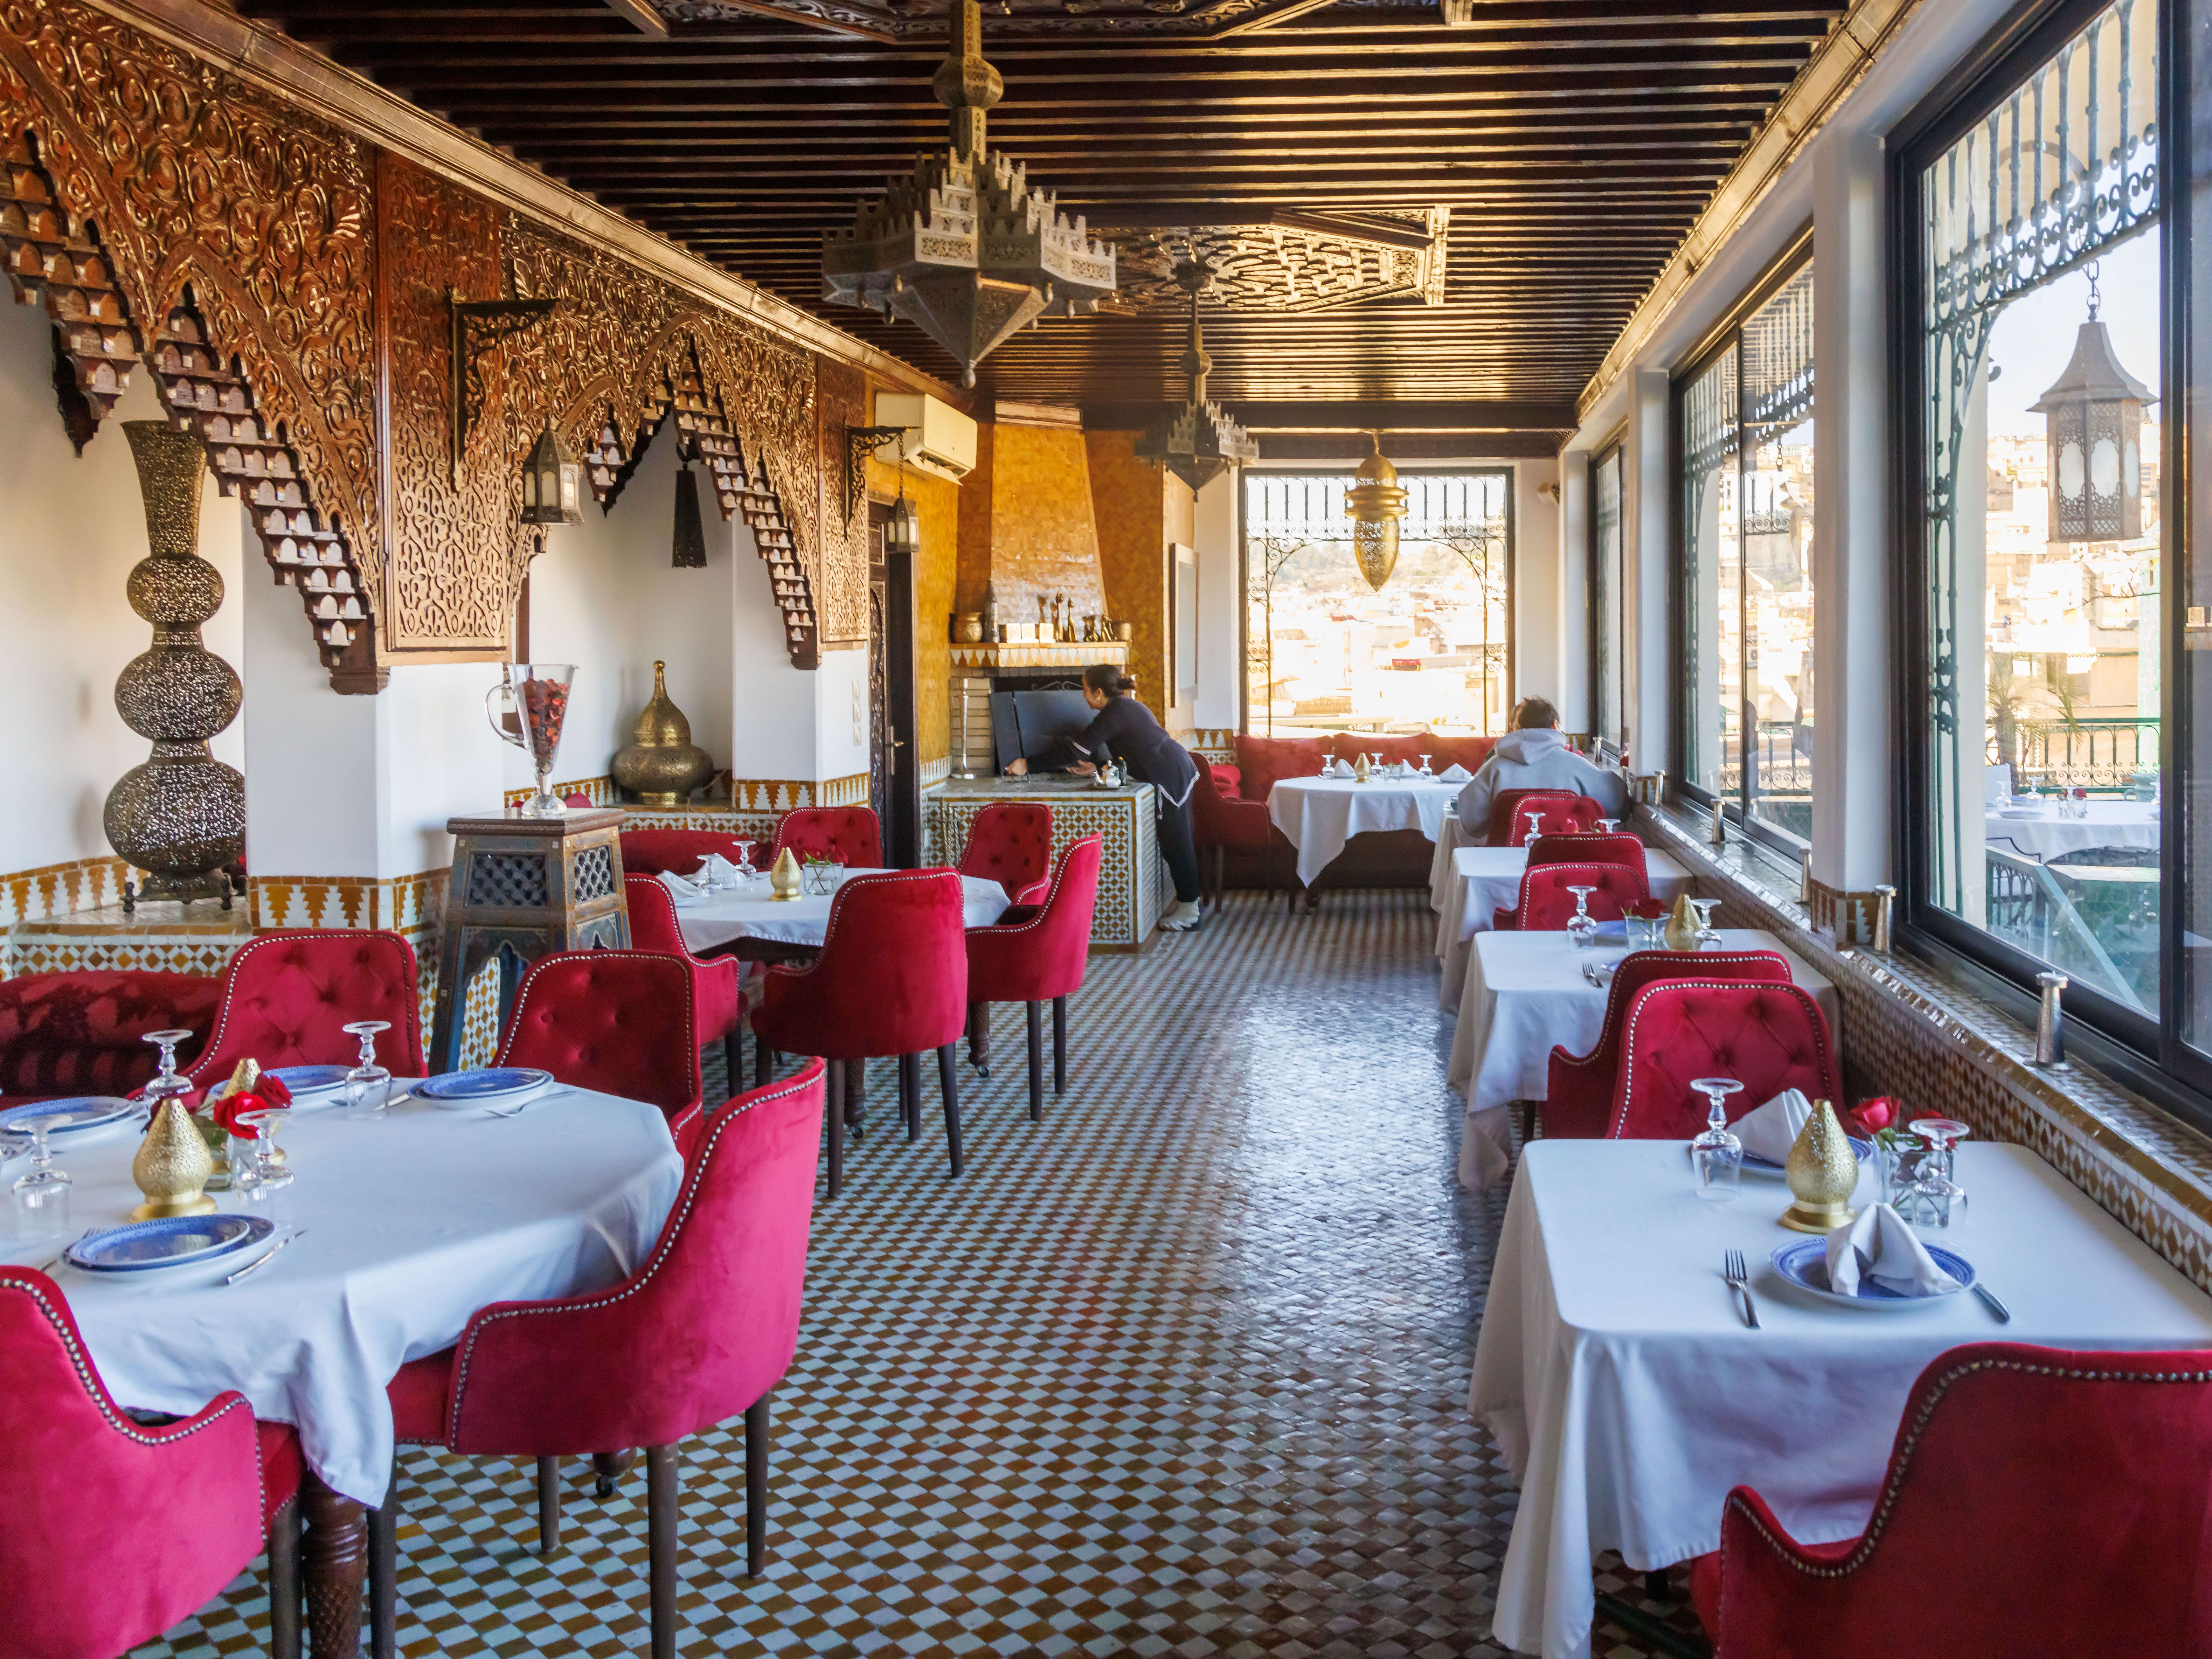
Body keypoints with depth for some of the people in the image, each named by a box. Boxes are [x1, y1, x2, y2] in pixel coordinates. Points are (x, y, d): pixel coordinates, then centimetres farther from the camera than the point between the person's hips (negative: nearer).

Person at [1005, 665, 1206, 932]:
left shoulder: (1114, 714, -14)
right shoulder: (1127, 706, 17)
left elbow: (1076, 751, -15)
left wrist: (1028, 766, -11)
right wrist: (1098, 766, 11)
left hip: (1171, 778, -10)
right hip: (1179, 769, 10)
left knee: (1176, 843, -3)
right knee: (1176, 842, 15)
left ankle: (1189, 912, 4)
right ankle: (1189, 904, 23)